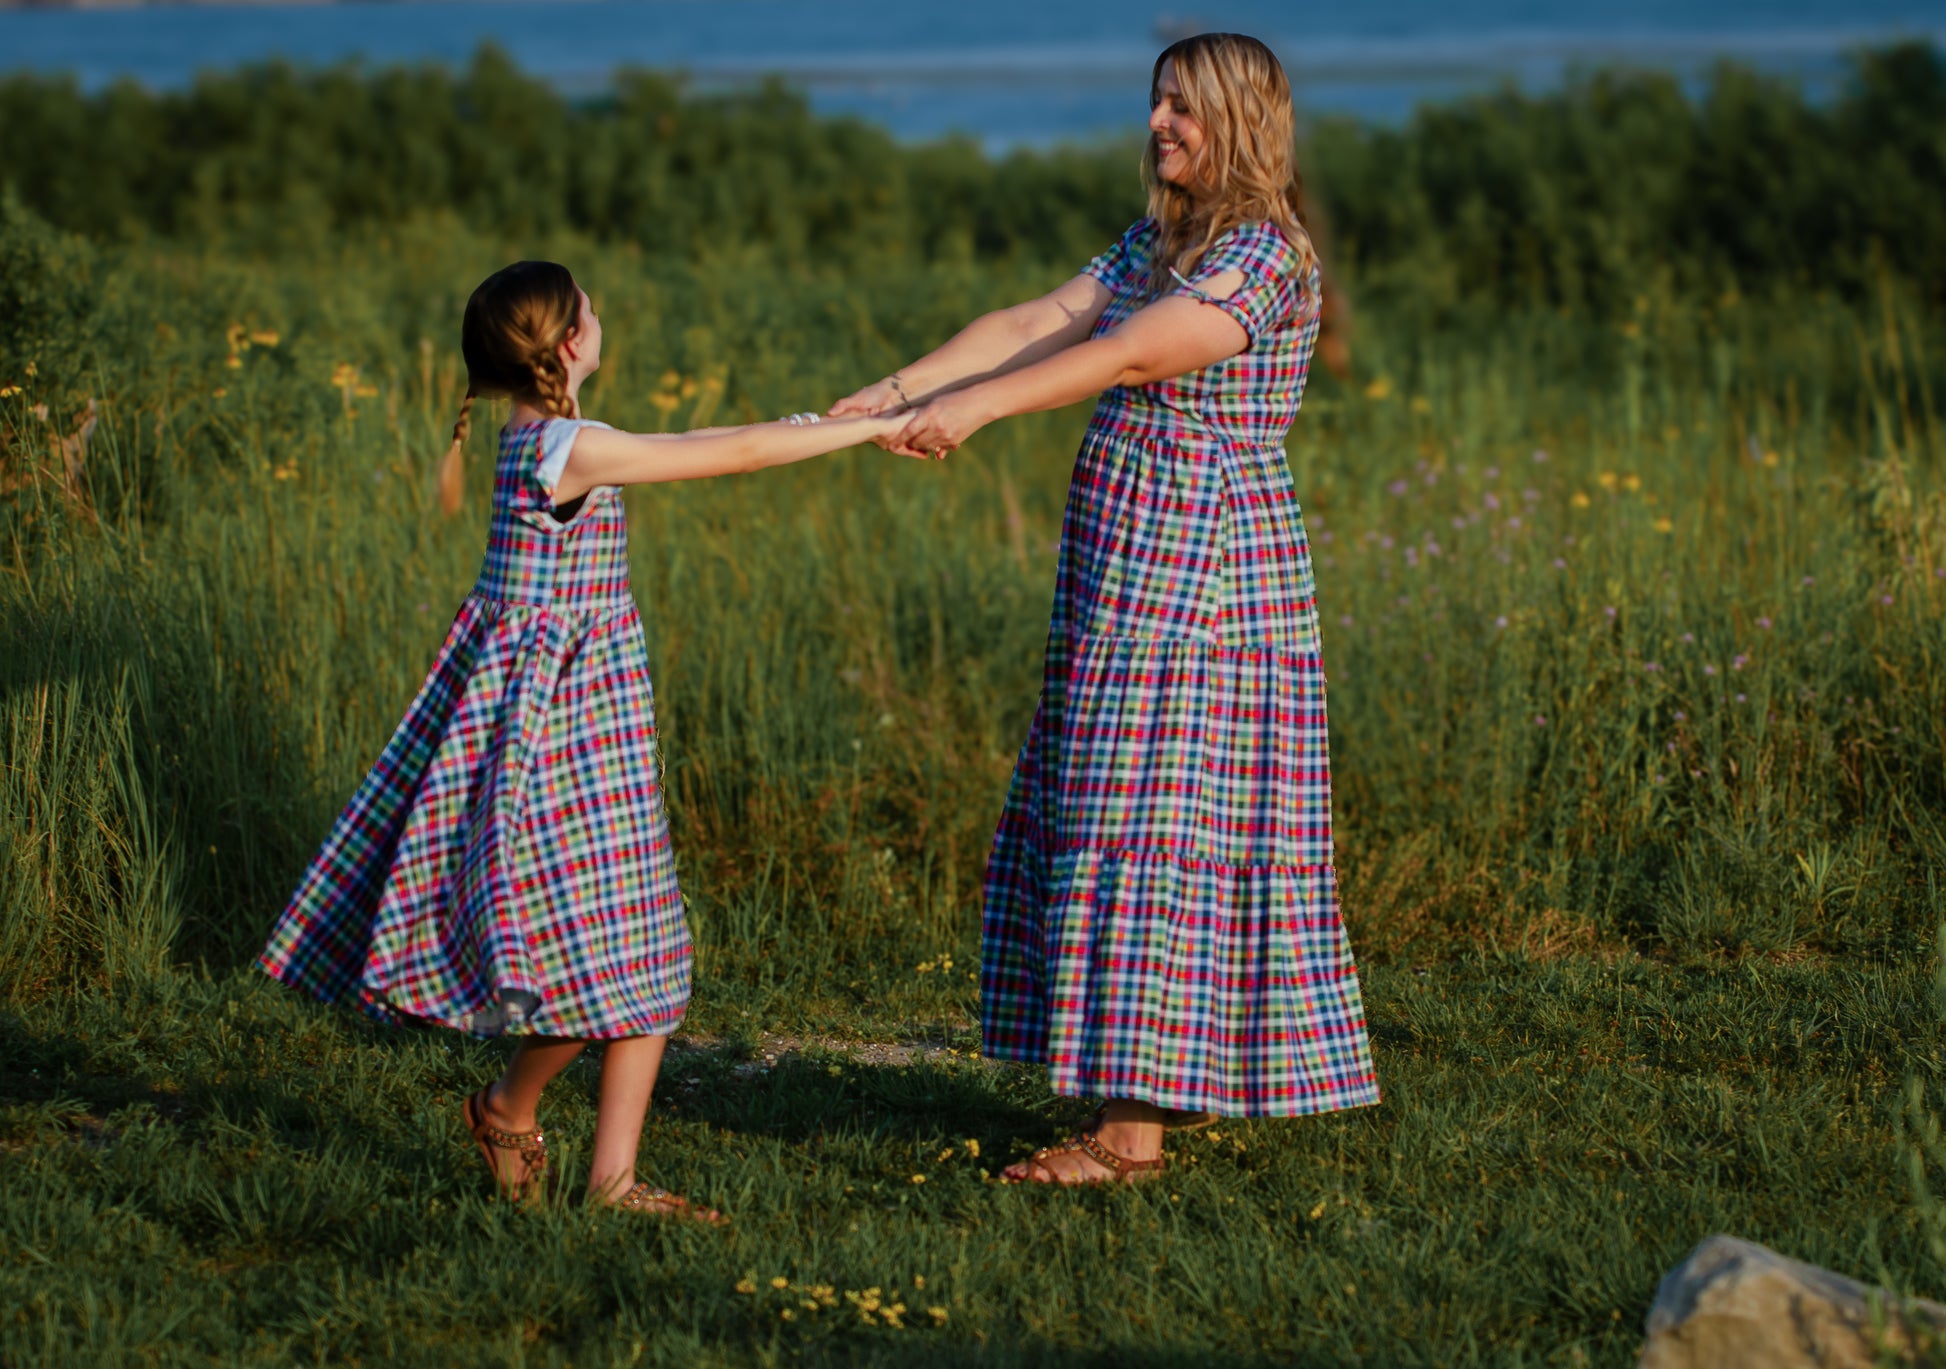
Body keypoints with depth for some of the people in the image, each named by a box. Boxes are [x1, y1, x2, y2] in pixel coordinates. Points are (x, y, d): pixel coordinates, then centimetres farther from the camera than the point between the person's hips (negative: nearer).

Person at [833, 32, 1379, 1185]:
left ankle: (1132, 1132, -6)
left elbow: (1132, 356, -25)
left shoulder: (1261, 255, -13)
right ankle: (1169, 1087, 18)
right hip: (1133, 582, 9)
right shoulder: (1155, 247, 16)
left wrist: (980, 405, -33)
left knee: (1146, 823, -9)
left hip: (1195, 583, -9)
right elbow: (1038, 323, 7)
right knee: (1113, 817, 11)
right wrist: (905, 386, -6)